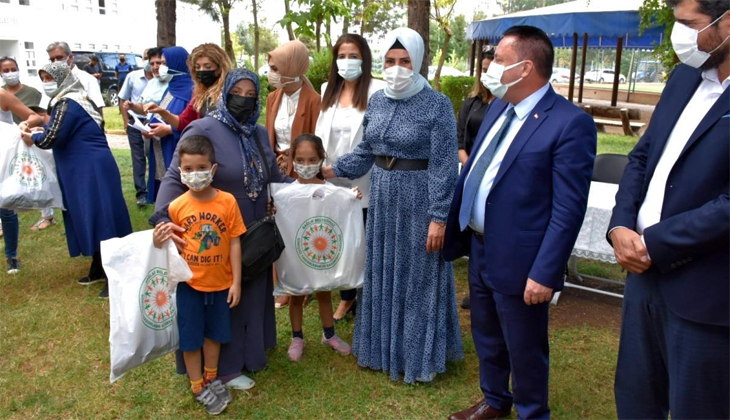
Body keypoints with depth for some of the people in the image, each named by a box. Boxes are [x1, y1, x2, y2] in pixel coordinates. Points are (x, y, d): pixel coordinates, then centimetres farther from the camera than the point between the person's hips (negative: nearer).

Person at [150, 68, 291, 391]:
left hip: (255, 233, 7)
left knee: (252, 294, 20)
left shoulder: (260, 133, 6)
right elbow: (175, 178, -21)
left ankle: (249, 351, 41)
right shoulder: (203, 130, -16)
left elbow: (274, 176, 10)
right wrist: (161, 217, -35)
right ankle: (225, 366, 25)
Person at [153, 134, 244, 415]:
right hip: (189, 284, 0)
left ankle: (211, 378, 42)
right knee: (190, 336, 11)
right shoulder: (176, 207, -11)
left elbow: (234, 243, -7)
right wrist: (159, 242, -21)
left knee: (214, 333, 19)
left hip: (220, 282, 1)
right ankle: (198, 387, 32)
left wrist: (236, 282, -7)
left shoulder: (227, 201, -12)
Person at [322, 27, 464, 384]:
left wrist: (438, 217, -17)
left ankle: (419, 354, 25)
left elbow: (443, 166, -14)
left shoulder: (437, 105, -13)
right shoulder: (376, 101, 5)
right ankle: (384, 345, 36)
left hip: (418, 200, -6)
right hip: (382, 198, 6)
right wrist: (327, 171, 4)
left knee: (418, 276, 6)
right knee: (381, 273, 16)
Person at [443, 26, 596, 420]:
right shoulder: (497, 109, 6)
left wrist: (544, 273, -20)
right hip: (479, 249, 8)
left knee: (524, 349, 12)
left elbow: (569, 209, -20)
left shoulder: (570, 123, -18)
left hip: (517, 260, -8)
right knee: (487, 338, 24)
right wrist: (453, 232, 12)